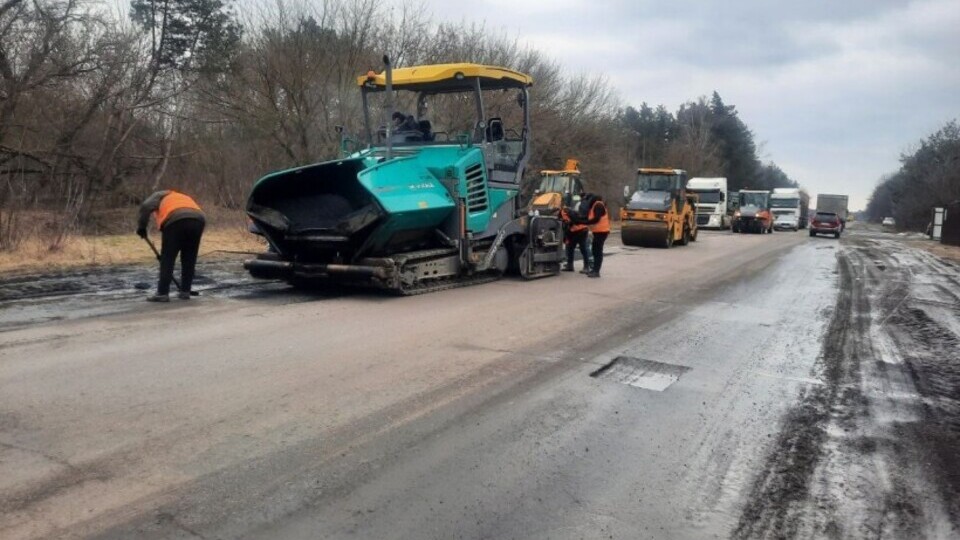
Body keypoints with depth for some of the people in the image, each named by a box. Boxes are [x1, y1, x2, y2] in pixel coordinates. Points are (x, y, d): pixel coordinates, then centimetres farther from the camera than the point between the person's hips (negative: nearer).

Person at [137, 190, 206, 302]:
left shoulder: (160, 196, 31)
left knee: (167, 258, 4)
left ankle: (163, 293, 3)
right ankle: (185, 292, 19)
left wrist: (141, 226, 16)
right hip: (198, 219, 5)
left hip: (176, 220, -5)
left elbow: (146, 206, 7)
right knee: (190, 259, 17)